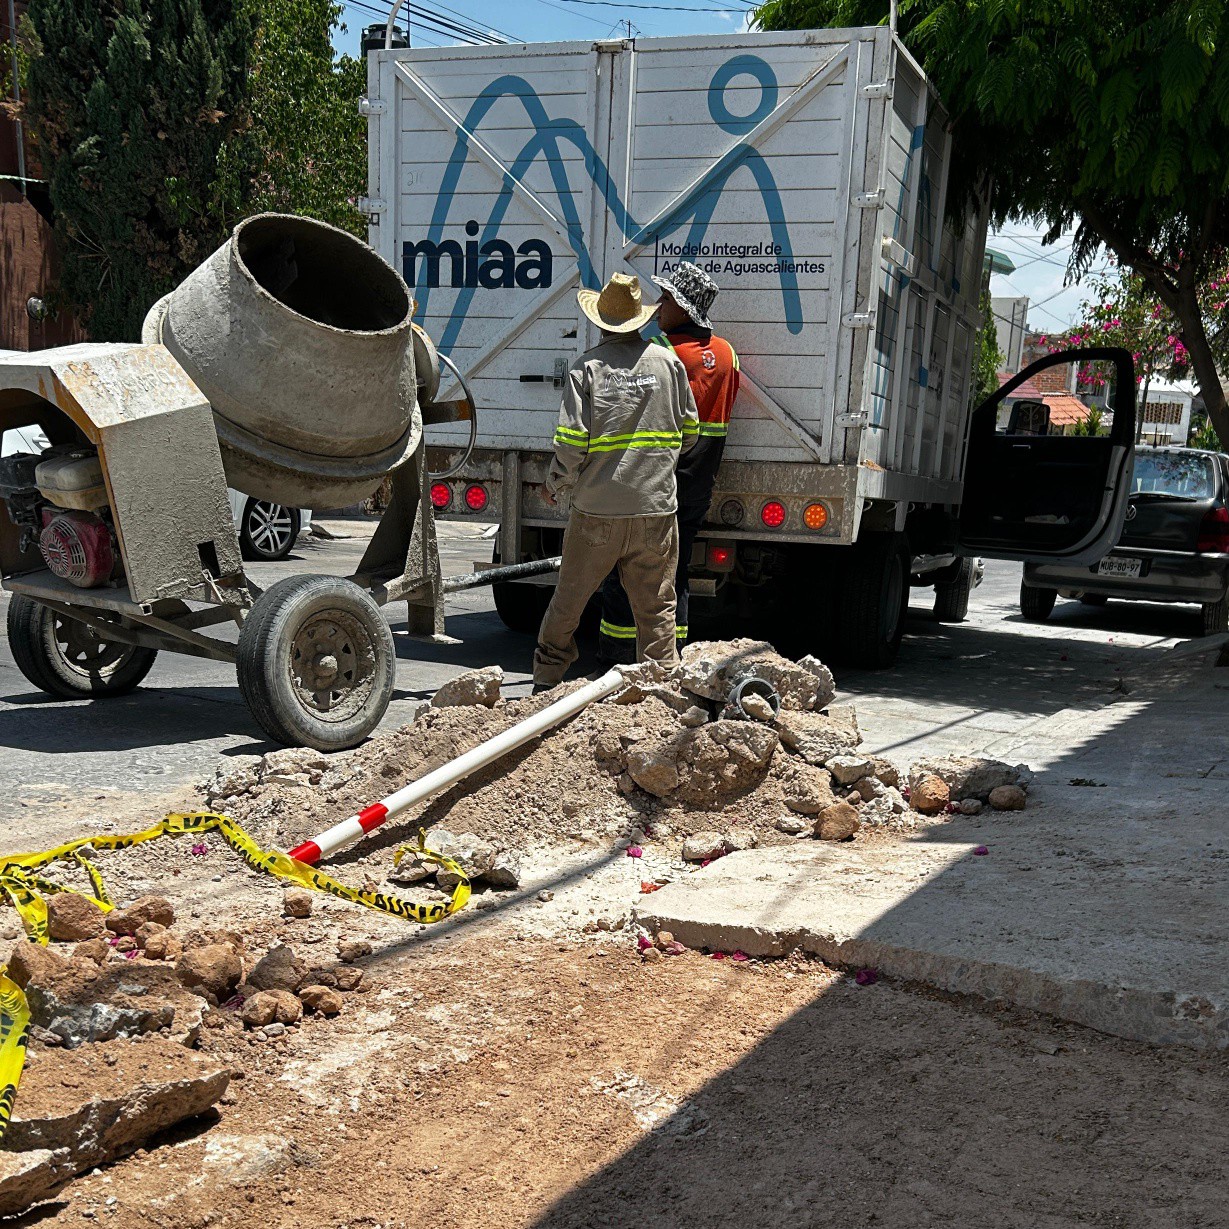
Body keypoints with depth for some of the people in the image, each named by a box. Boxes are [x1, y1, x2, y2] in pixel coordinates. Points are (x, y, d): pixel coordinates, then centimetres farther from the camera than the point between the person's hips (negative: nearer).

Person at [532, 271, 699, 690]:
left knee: (568, 600, 14)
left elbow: (570, 442, -9)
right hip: (656, 507, 1)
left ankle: (547, 679, 27)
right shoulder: (668, 362, 3)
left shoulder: (587, 367, -4)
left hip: (596, 511, -1)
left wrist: (556, 484, 9)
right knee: (656, 608, 8)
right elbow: (689, 434, 10)